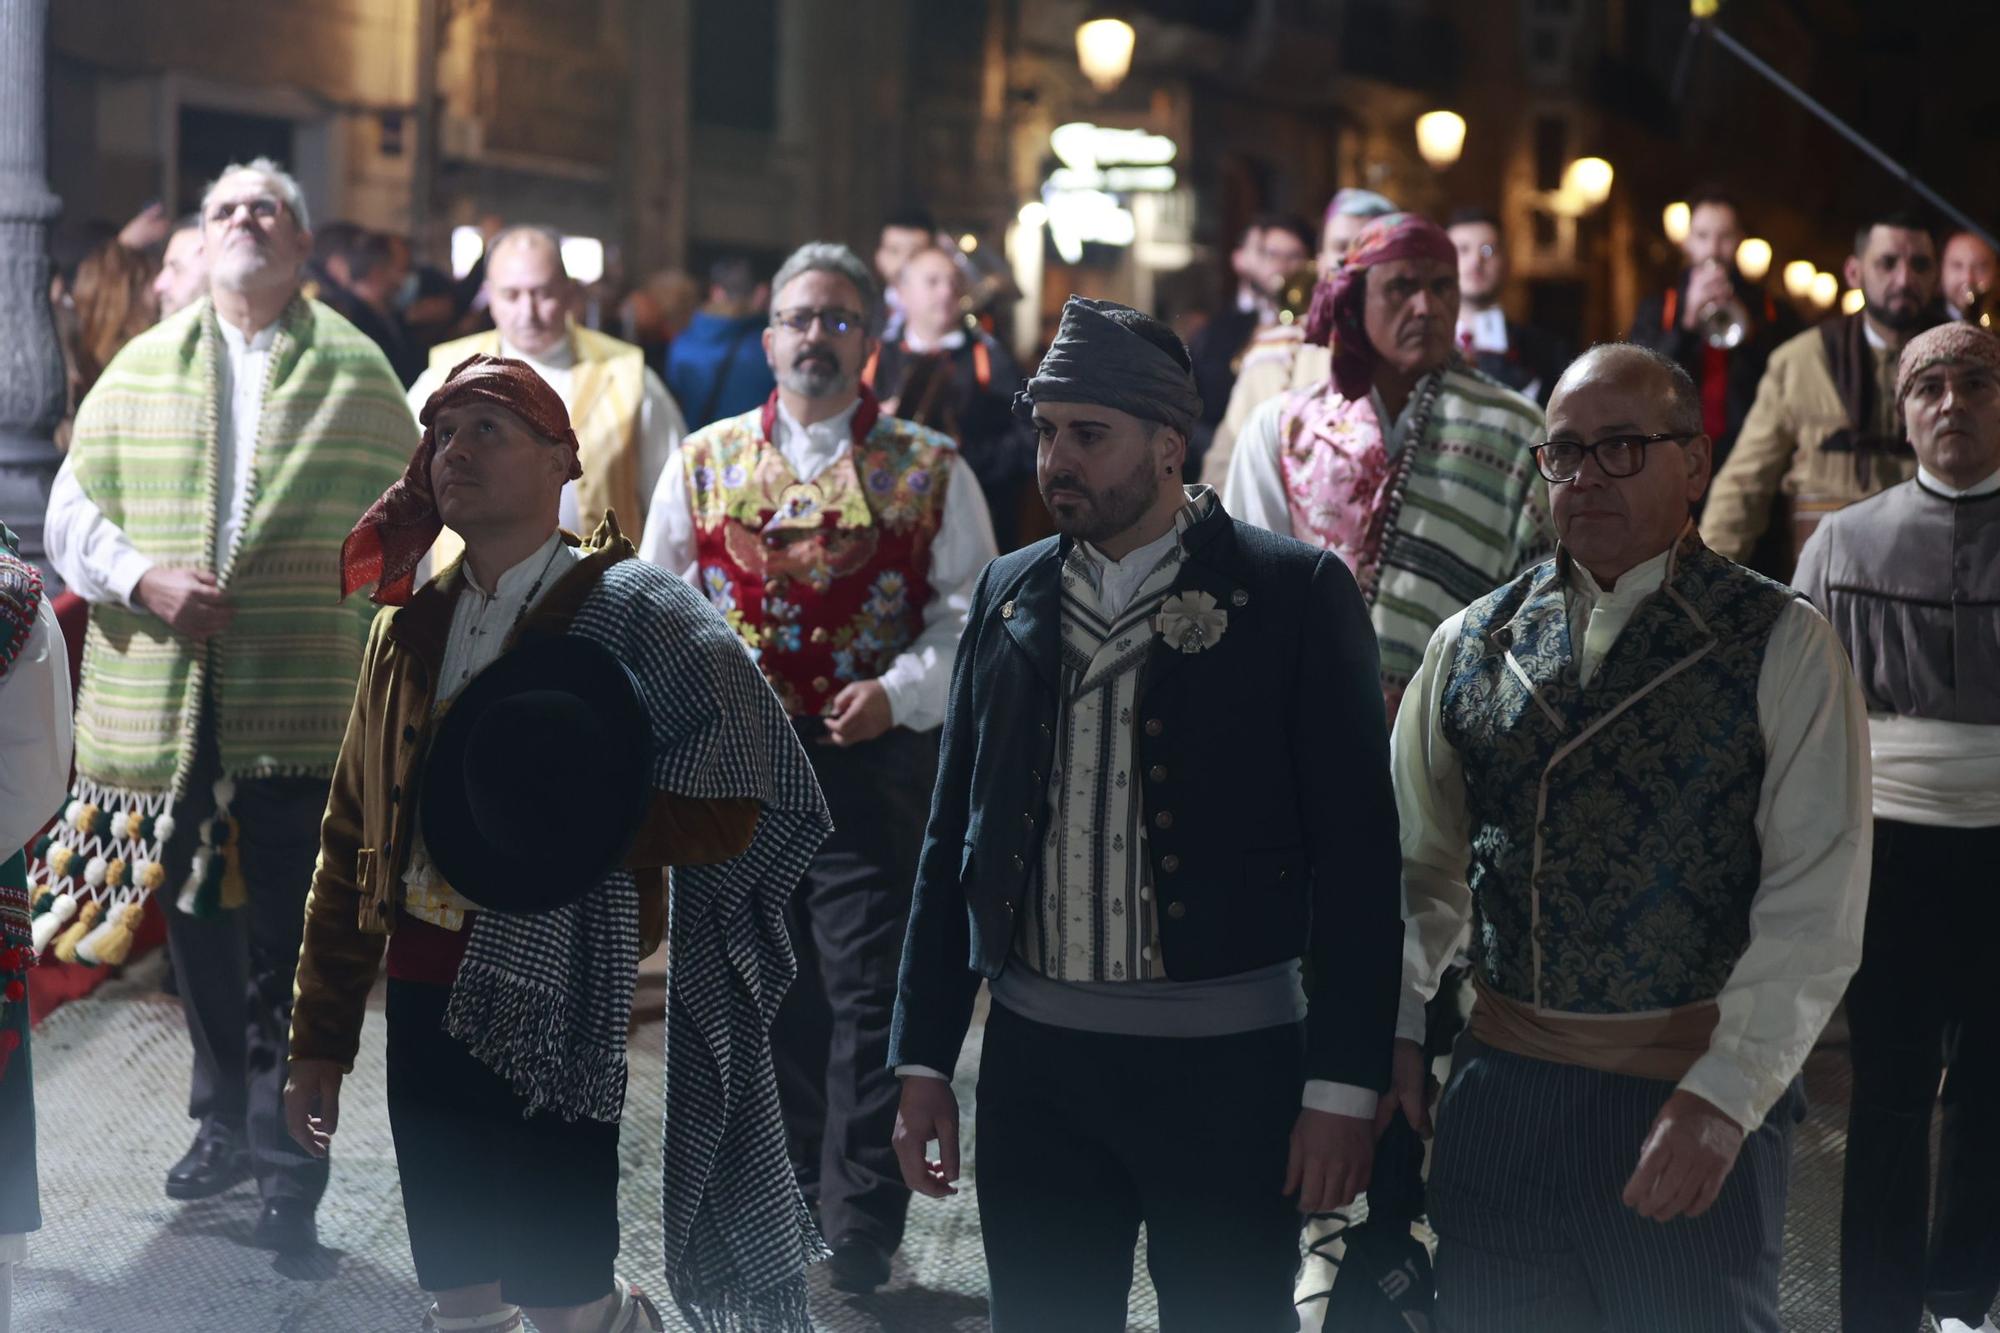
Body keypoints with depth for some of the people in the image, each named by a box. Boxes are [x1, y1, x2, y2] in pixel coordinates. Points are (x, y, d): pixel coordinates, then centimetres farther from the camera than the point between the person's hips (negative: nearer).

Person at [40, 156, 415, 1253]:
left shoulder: (356, 372, 3)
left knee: (289, 947, -2)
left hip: (306, 703, -3)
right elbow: (71, 511, 7)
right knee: (198, 924, 16)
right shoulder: (140, 366, 9)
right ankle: (224, 1122, 34)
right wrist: (143, 577, -12)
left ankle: (289, 1179, 5)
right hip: (167, 701, 3)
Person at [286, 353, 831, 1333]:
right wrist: (320, 1037, 11)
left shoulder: (629, 614, -7)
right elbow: (350, 840, 13)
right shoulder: (410, 626, 11)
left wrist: (554, 819, -16)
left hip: (552, 1003, -6)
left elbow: (727, 810, -13)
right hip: (425, 994, 6)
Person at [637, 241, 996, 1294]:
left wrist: (900, 692, -14)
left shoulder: (930, 472, 2)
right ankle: (785, 1197, 28)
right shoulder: (705, 463, 8)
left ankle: (861, 1232, 0)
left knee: (869, 991, -6)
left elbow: (971, 614, 1)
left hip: (873, 762, -3)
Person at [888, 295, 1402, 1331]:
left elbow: (1355, 847, -7)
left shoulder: (1295, 593, -5)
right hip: (1035, 1057, 4)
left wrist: (1344, 1087, -11)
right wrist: (922, 1058, 8)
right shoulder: (1008, 594, 7)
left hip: (1225, 1060, -3)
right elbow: (954, 833, 11)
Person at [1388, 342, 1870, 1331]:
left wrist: (1722, 1098, -17)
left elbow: (1816, 901, -10)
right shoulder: (1470, 645, 7)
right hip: (1500, 1092, 3)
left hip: (1699, 1102, -3)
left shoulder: (1781, 646, -4)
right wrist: (1396, 1030, 0)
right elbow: (1420, 865, 12)